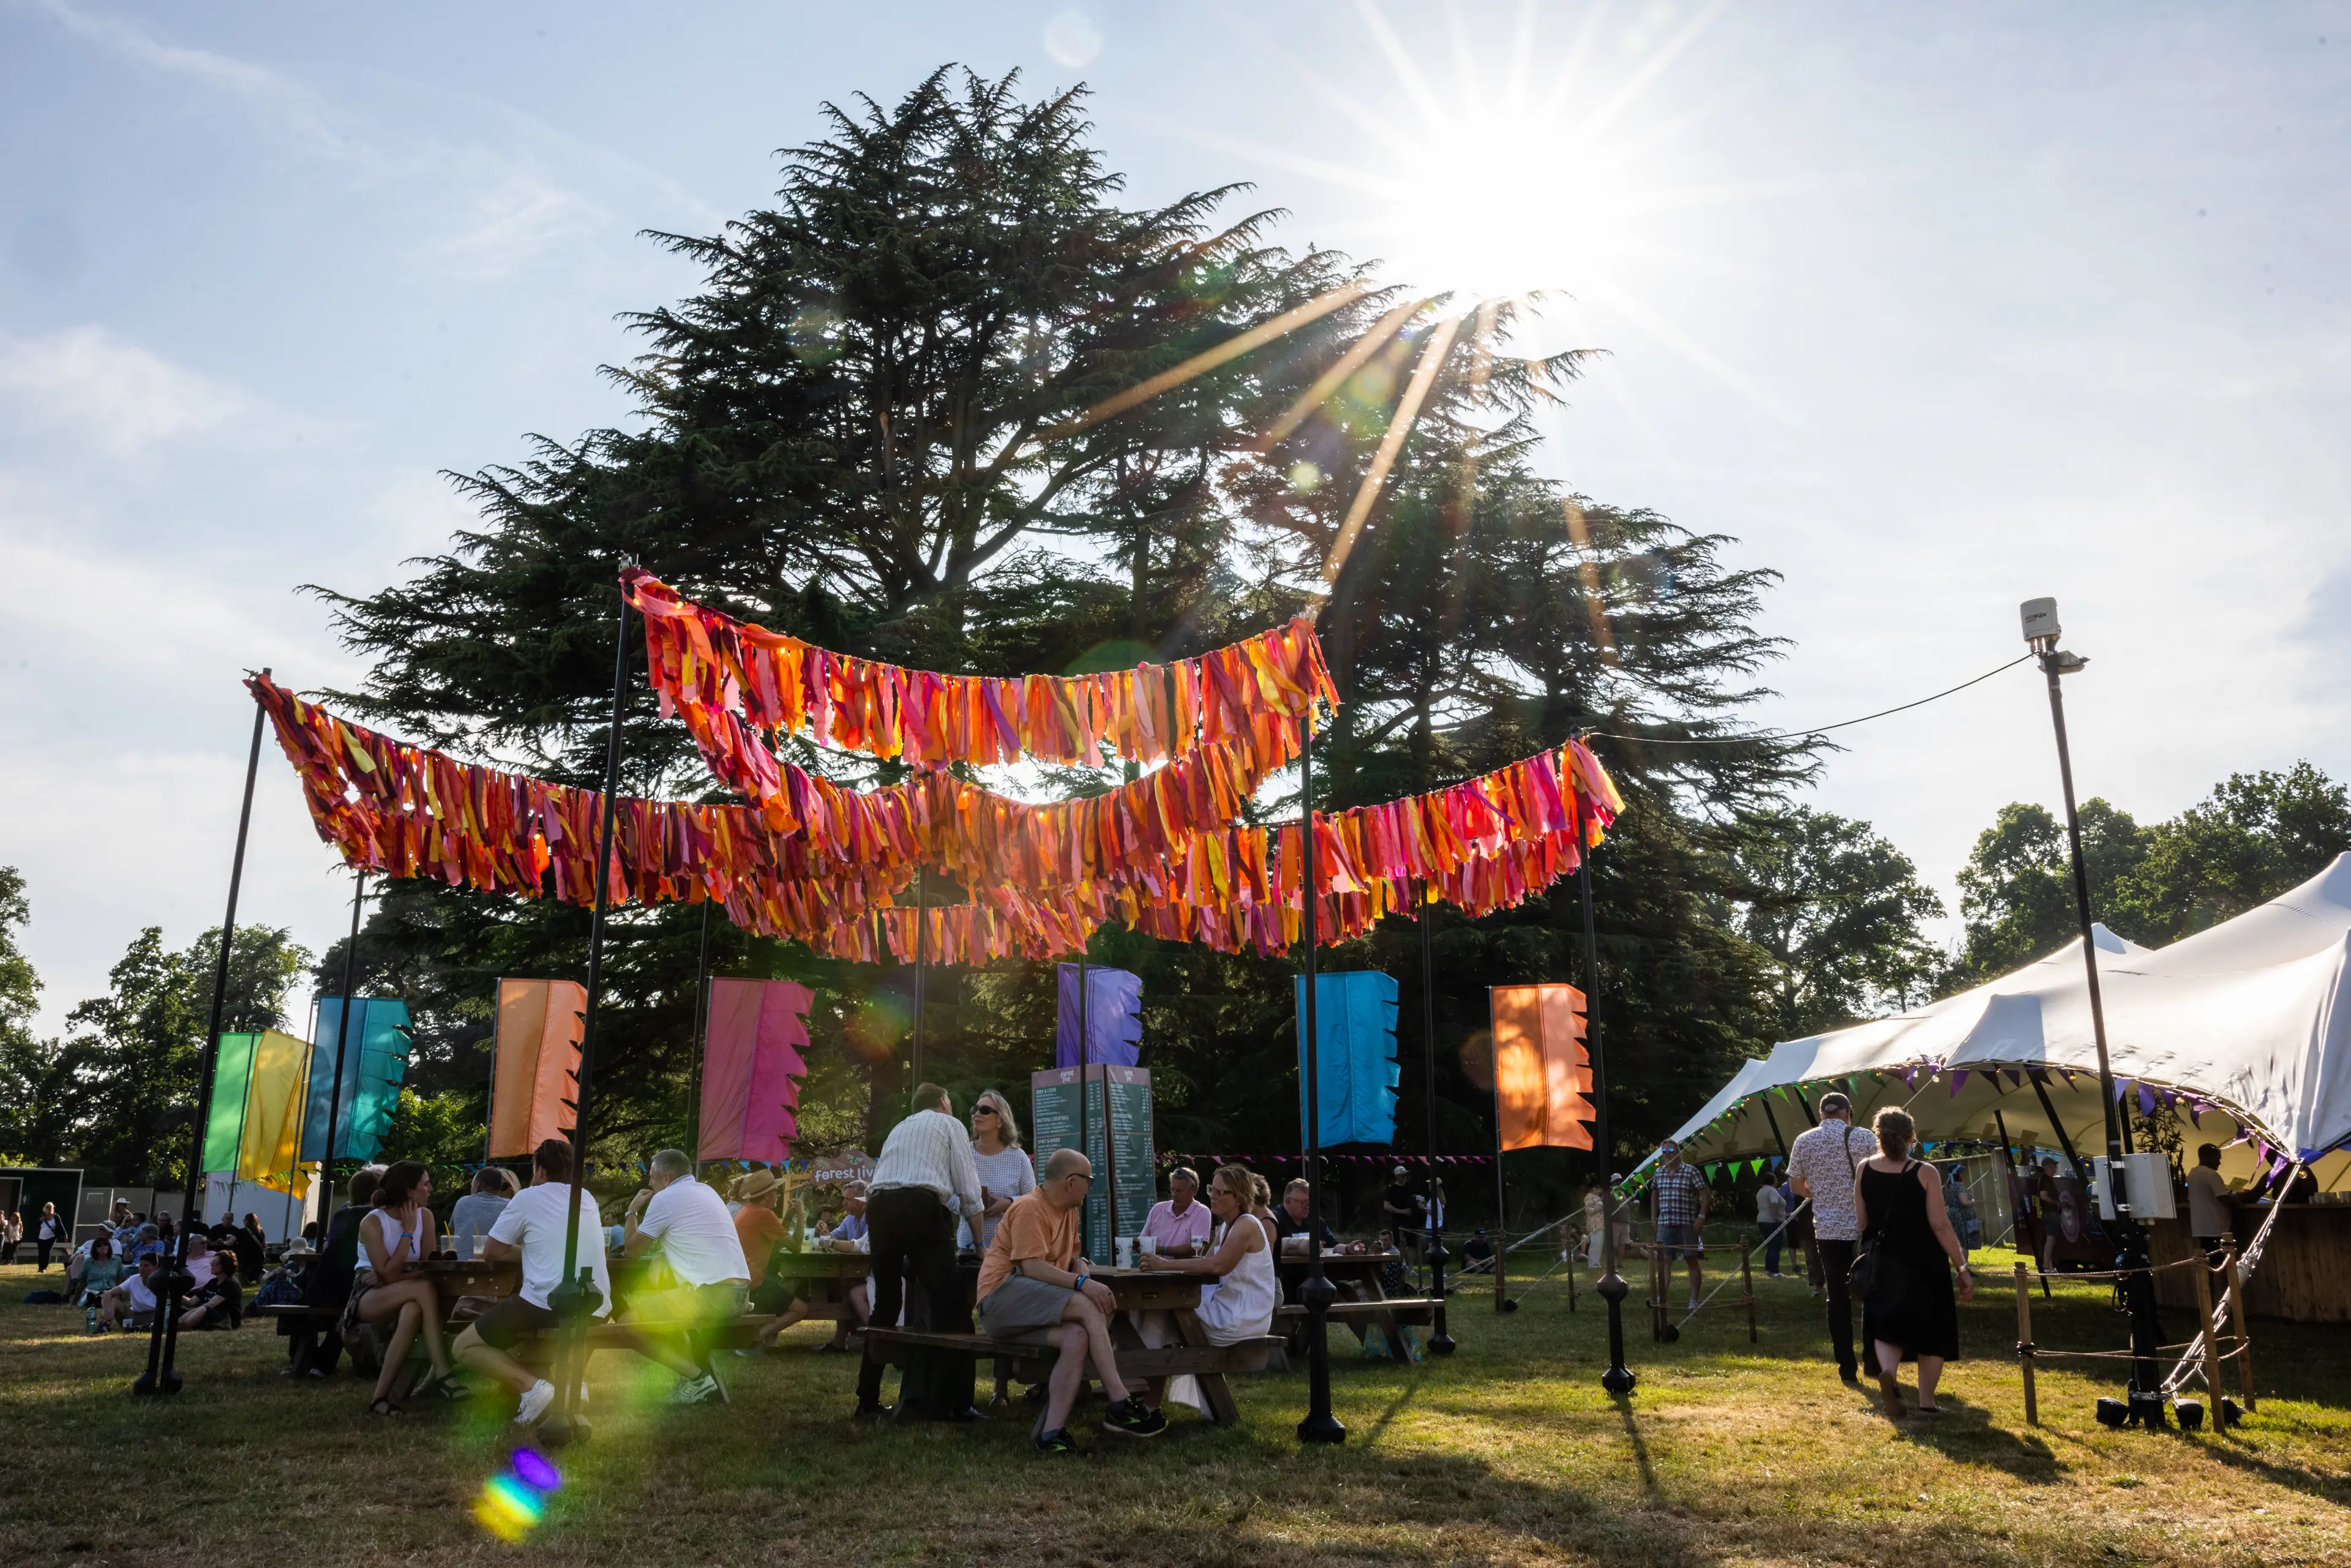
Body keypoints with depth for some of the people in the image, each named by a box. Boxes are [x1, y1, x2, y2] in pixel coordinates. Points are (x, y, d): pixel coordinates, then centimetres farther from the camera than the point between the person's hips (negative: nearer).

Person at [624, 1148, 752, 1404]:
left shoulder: (665, 1198, -4)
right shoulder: (707, 1191, 21)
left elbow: (632, 1251, 5)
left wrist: (632, 1210, 16)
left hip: (712, 1294, -9)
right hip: (740, 1294, 9)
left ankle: (695, 1376, -7)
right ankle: (704, 1372, 18)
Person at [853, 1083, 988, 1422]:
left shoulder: (898, 1129, 32)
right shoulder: (950, 1124, 16)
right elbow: (967, 1187, 10)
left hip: (878, 1206, 6)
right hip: (921, 1206, -6)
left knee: (885, 1304, 16)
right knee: (947, 1302, -3)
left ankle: (868, 1399, 17)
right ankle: (952, 1402, -8)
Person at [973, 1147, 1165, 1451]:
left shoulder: (1070, 1210, 17)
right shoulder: (1030, 1209, -11)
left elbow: (1072, 1258, 21)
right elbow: (1031, 1267, -21)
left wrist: (1085, 1274, -3)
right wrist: (1081, 1283, -30)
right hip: (1003, 1294, -8)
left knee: (1077, 1337, -25)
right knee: (1089, 1308, -26)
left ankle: (1052, 1432, -28)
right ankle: (1121, 1406, -25)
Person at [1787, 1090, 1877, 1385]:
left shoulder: (1804, 1141, 3)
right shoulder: (1863, 1138, -4)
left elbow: (1795, 1186, 7)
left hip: (1827, 1230, 1)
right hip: (1864, 1227, -1)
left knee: (1838, 1298, 6)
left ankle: (1848, 1368, 6)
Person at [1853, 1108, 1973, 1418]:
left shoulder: (1865, 1169, -4)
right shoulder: (1924, 1173, -15)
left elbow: (1862, 1223, 1)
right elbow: (1941, 1226, -16)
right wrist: (1963, 1269, -10)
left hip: (1884, 1264, 3)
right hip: (1924, 1265, -3)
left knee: (1887, 1326, 12)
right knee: (1932, 1331, 13)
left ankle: (1888, 1373, -16)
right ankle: (1927, 1401, 14)